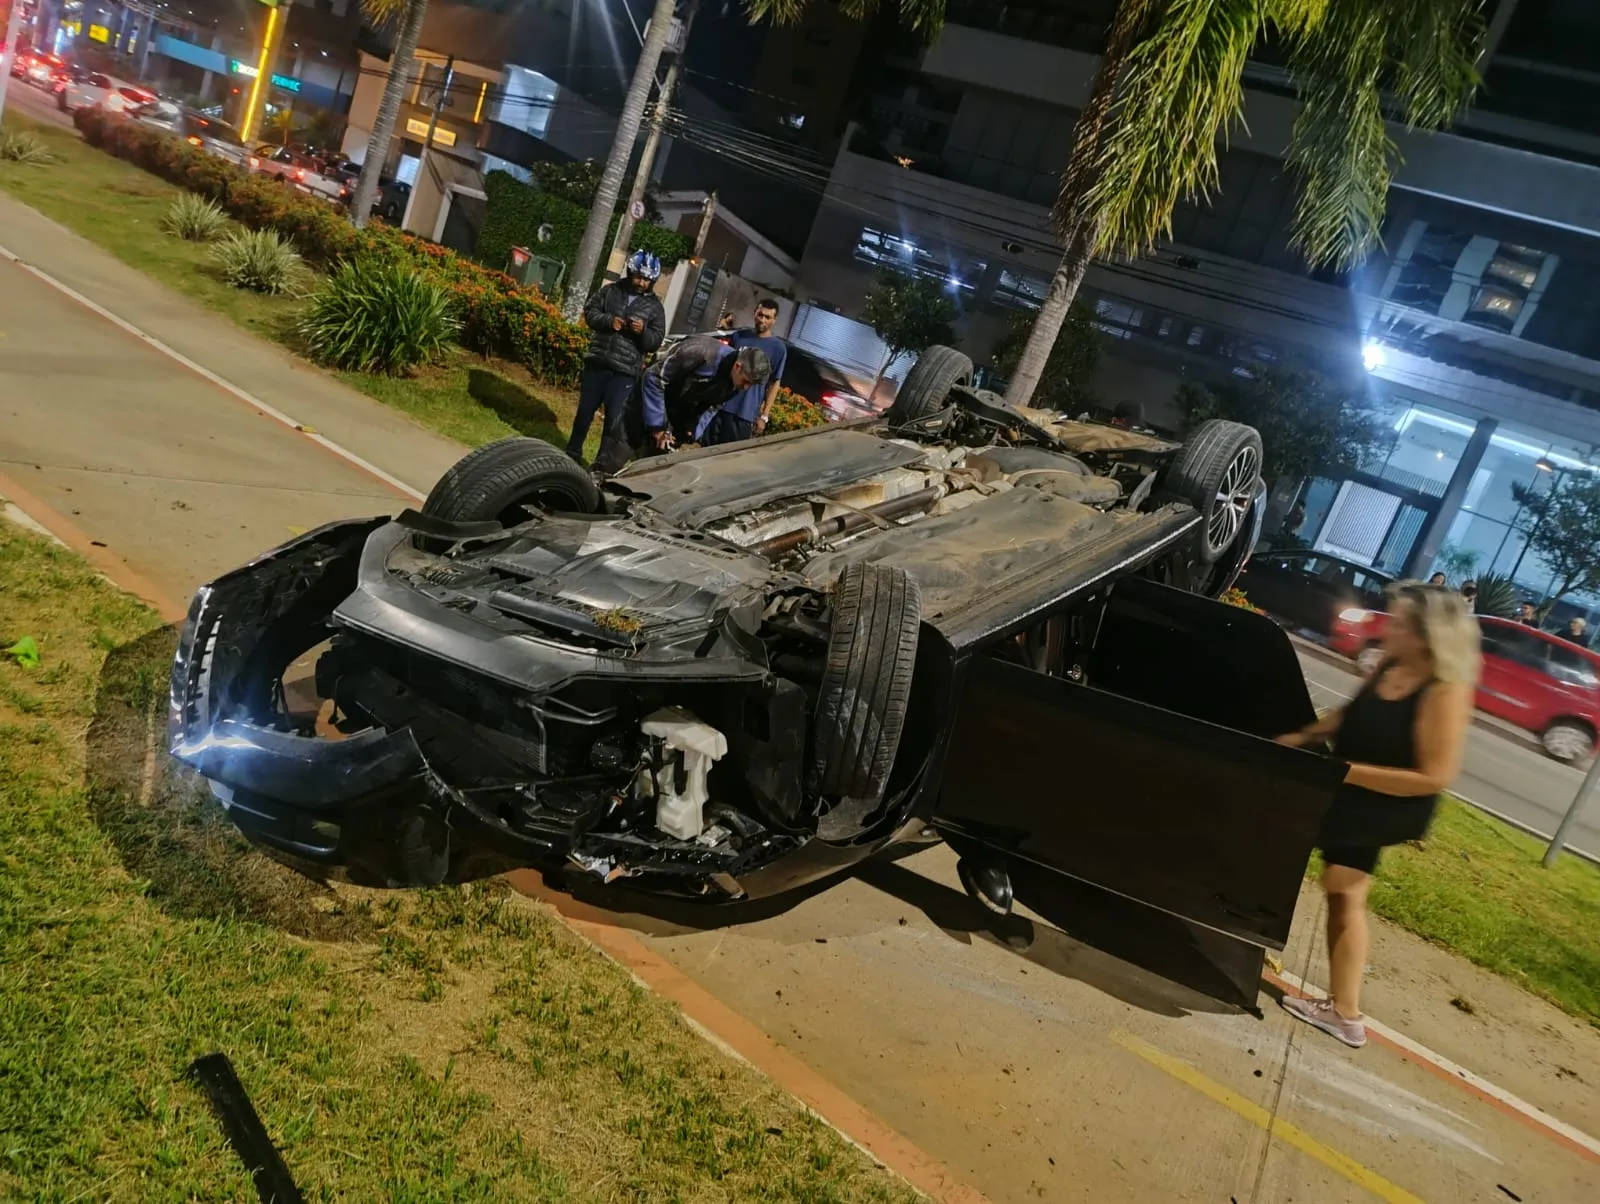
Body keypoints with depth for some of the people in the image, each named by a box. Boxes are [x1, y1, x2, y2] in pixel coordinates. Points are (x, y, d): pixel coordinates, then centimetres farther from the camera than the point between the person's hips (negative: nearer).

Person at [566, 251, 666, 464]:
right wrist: (608, 320, -14)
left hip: (625, 371, -2)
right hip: (597, 362, 2)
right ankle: (572, 452, 29)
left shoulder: (655, 306, 3)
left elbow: (657, 340, 1)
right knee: (585, 410, 12)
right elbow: (590, 312, 4)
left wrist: (643, 331, -20)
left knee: (614, 418, -3)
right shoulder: (610, 290, 6)